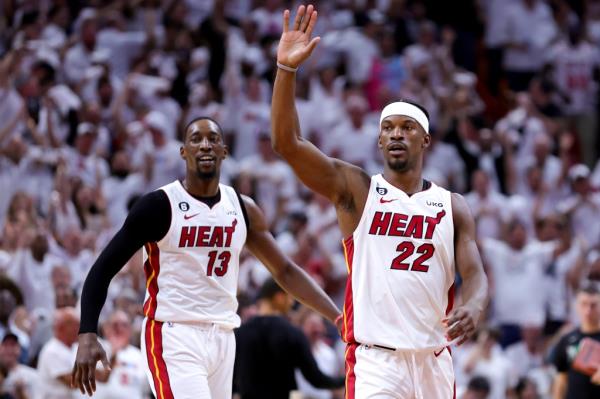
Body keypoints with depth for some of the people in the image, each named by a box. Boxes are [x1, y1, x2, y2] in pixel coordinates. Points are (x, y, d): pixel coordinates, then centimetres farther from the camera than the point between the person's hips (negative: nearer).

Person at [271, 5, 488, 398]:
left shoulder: (453, 206, 10)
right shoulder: (356, 189, 2)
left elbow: (475, 274, 2)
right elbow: (287, 143, -8)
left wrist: (472, 309, -23)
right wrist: (287, 69, -20)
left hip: (434, 358, 4)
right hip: (376, 358, -4)